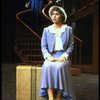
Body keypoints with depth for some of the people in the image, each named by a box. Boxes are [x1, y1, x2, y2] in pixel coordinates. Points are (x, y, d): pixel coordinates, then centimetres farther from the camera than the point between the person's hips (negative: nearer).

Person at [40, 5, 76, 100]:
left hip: (63, 56, -1)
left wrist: (64, 56, -12)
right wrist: (48, 56, -14)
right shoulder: (46, 30, 13)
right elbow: (43, 46, 6)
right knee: (48, 67, -34)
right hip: (51, 56, 2)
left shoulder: (68, 29, 9)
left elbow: (71, 45, 5)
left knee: (59, 67, -36)